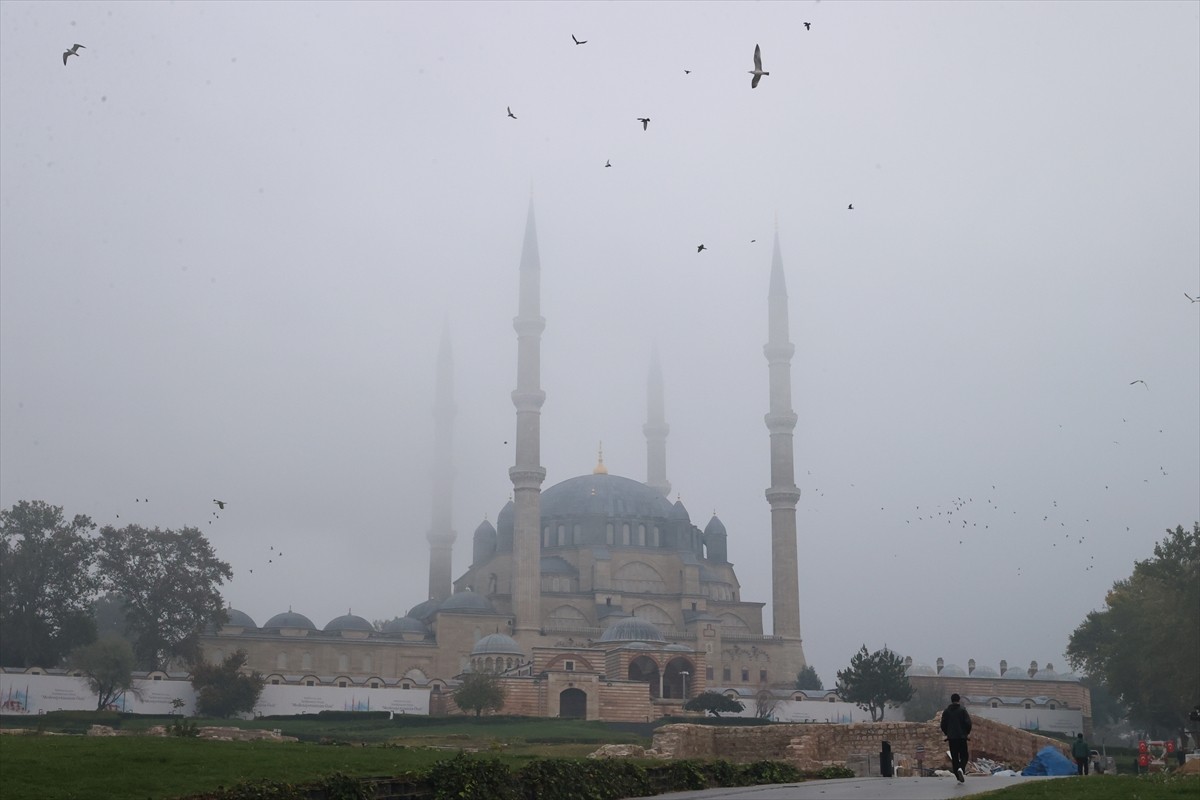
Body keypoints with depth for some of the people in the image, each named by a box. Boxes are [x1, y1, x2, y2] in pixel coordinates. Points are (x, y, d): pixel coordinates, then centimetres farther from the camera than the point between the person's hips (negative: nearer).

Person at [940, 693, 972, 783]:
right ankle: (961, 768, -23)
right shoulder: (962, 710, -4)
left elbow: (943, 725, 5)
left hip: (951, 738, 2)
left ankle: (959, 778, 5)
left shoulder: (946, 711, 5)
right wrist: (967, 732, 7)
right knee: (964, 756, 6)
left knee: (954, 757, 8)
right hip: (962, 737, -2)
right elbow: (968, 723, -10)